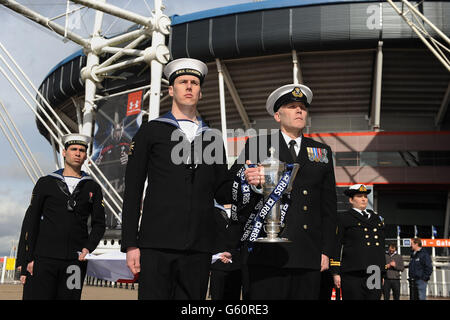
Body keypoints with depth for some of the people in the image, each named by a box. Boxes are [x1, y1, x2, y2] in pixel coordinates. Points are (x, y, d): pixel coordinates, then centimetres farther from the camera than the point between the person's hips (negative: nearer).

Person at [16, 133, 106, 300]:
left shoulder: (93, 188, 13)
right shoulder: (45, 183, 10)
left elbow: (99, 223, 12)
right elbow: (30, 221, 6)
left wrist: (89, 247, -7)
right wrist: (26, 260, -2)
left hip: (75, 261, 1)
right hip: (43, 259, -1)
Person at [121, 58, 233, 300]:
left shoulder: (212, 139, 18)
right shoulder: (150, 132, 10)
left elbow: (222, 193, 16)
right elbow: (132, 191, 5)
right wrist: (130, 244, -3)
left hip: (199, 248, 3)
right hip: (157, 244, -2)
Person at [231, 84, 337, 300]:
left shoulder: (322, 152, 18)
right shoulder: (257, 146, 10)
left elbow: (329, 206, 16)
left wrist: (326, 250, 9)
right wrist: (247, 182, -19)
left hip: (310, 258, 3)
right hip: (267, 256, -2)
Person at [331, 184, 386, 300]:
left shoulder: (377, 218, 21)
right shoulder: (343, 218, 6)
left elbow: (382, 247, 23)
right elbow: (336, 246, 0)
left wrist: (382, 273, 20)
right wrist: (336, 272, -7)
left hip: (375, 273, 4)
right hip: (352, 274, -4)